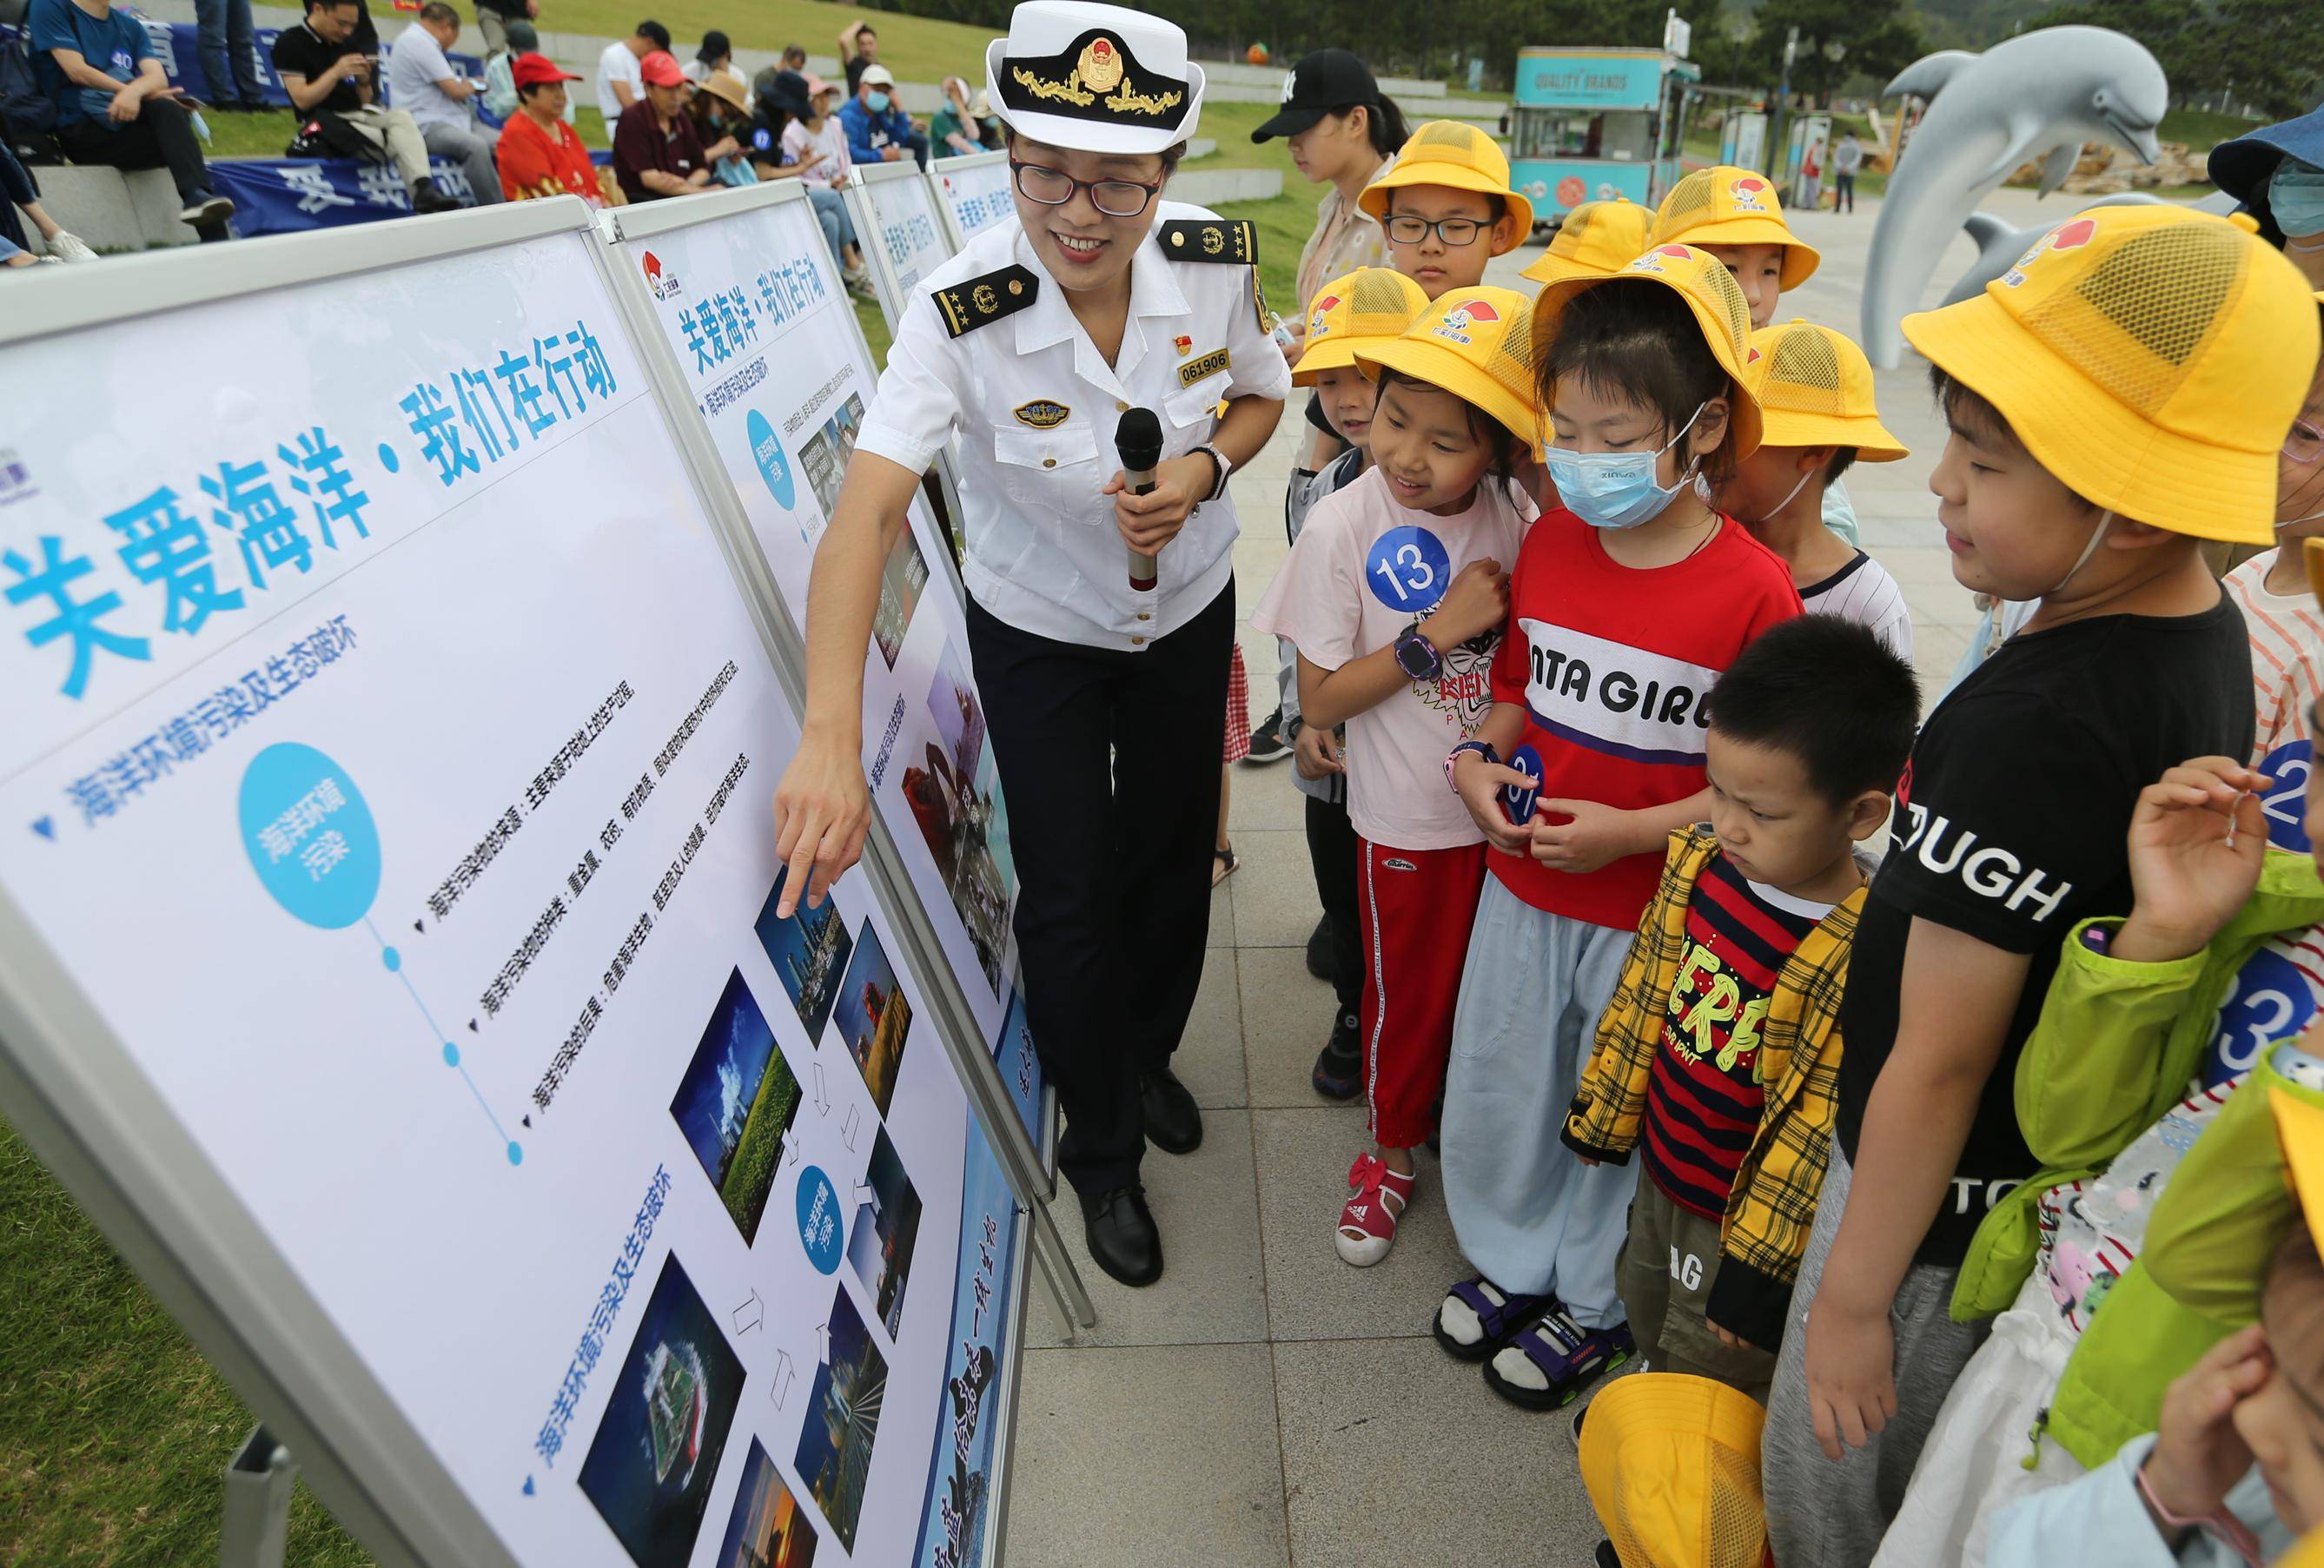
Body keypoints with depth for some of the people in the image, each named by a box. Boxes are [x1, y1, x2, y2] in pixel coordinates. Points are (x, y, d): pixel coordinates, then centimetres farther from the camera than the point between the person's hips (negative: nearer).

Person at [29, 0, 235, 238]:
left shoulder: (131, 27, 17)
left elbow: (158, 77, -1)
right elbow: (76, 71, -8)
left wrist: (134, 92, -23)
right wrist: (143, 93, -9)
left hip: (130, 123, 4)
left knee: (167, 109, -26)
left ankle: (196, 195, -42)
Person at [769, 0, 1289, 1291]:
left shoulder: (1217, 262, -18)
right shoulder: (961, 313, -28)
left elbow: (1261, 394, 1)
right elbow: (866, 510, -38)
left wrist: (1203, 470, -22)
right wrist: (831, 738, -50)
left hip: (1189, 609, 3)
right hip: (1038, 630, -3)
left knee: (1173, 853, 17)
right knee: (1069, 892, 2)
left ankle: (1150, 1058, 49)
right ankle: (1099, 1153, 30)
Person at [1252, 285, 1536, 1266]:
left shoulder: (1518, 515, -8)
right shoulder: (1344, 526, -18)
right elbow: (1320, 700, -15)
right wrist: (1435, 633, -22)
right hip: (1408, 819, -3)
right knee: (1408, 993, 15)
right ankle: (1392, 1149, 42)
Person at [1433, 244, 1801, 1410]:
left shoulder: (1751, 589, -18)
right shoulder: (1549, 537, -2)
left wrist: (1628, 831, -21)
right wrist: (1478, 758, -6)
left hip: (1652, 912, -5)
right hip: (1522, 884, 5)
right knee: (1493, 1090, 19)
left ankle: (1591, 1302, 43)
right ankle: (1512, 1260, 47)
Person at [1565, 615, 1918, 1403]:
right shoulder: (1701, 861, -13)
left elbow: (1824, 1141, -27)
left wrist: (1760, 1273, -19)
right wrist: (1604, 1110, 10)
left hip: (1744, 1218, -6)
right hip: (1659, 1172, 7)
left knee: (1713, 1372, 20)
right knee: (1649, 1316, 32)